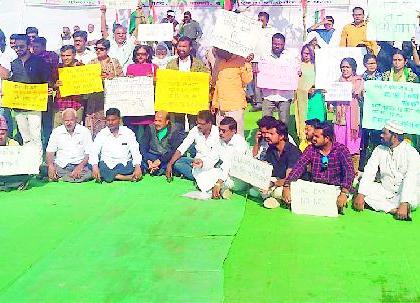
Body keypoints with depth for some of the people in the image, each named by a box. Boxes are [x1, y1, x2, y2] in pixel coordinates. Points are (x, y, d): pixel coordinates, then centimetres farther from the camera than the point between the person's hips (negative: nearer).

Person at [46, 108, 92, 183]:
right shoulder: (56, 131, 9)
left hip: (79, 165, 0)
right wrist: (50, 165, -15)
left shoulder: (84, 131, 4)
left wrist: (80, 167, -18)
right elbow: (50, 151, 6)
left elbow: (89, 154, 0)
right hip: (60, 166, 1)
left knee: (89, 173, -35)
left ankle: (58, 179, -25)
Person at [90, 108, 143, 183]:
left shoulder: (128, 132, 7)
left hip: (124, 165, -1)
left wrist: (137, 167, -21)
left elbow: (135, 152, -1)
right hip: (106, 166, 1)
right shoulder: (101, 134, 7)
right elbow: (94, 152, -3)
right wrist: (95, 167, -24)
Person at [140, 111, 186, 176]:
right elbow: (143, 146, -1)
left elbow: (175, 149, -12)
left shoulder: (176, 129, -2)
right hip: (151, 157, 2)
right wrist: (148, 160, -20)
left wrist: (160, 160, -23)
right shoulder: (150, 128, 7)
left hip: (167, 158, -2)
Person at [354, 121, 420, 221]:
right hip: (385, 191, 6)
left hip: (405, 193, -5)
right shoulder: (379, 150, 1)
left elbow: (410, 180, -26)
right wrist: (360, 195, -21)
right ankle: (394, 210, -23)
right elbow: (369, 172, -7)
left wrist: (404, 204, -38)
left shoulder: (411, 153, -15)